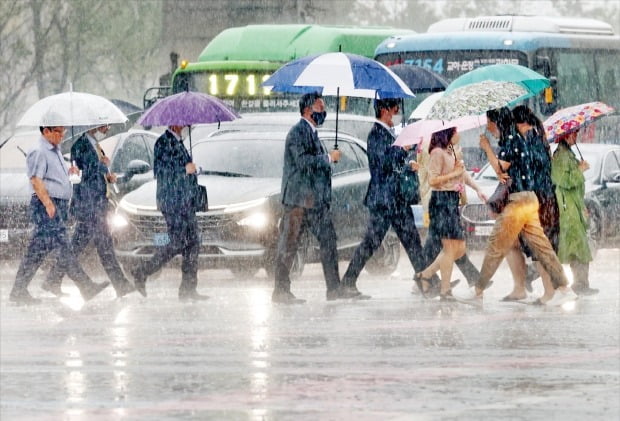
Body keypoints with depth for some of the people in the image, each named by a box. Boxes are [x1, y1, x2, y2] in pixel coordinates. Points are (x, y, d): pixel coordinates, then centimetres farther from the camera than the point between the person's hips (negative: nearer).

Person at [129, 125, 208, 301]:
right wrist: (185, 169, -15)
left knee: (193, 244, 5)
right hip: (173, 202, -9)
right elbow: (160, 169, -19)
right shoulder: (163, 141, -11)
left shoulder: (178, 142, 18)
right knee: (177, 243, -10)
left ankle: (188, 289, 6)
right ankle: (141, 272, 0)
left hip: (186, 202, 9)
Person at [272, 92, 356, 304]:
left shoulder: (311, 133, 19)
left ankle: (334, 288, 8)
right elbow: (302, 161, -22)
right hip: (298, 199, -10)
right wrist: (328, 158, -14)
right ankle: (280, 291, -2)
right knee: (288, 244, -4)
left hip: (316, 199, 10)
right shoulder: (298, 132, -11)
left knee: (328, 241, 6)